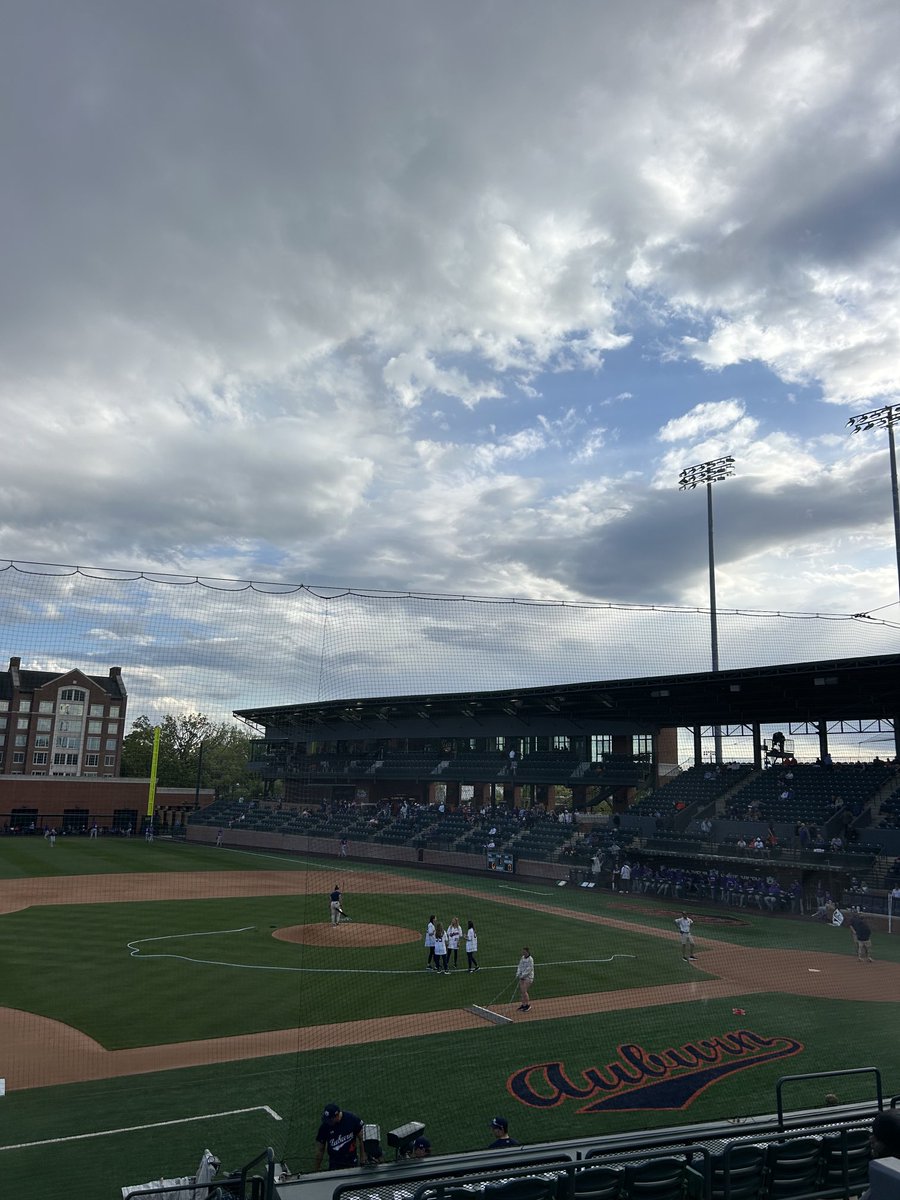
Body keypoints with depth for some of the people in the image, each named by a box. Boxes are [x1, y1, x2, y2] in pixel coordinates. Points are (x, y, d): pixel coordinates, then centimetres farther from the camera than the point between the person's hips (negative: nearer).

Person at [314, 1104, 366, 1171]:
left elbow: (361, 1139, -3)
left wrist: (362, 1159, -1)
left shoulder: (352, 1119, -14)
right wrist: (316, 1169, 2)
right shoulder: (324, 1126, -12)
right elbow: (320, 1149, -2)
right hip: (334, 1165, 0)